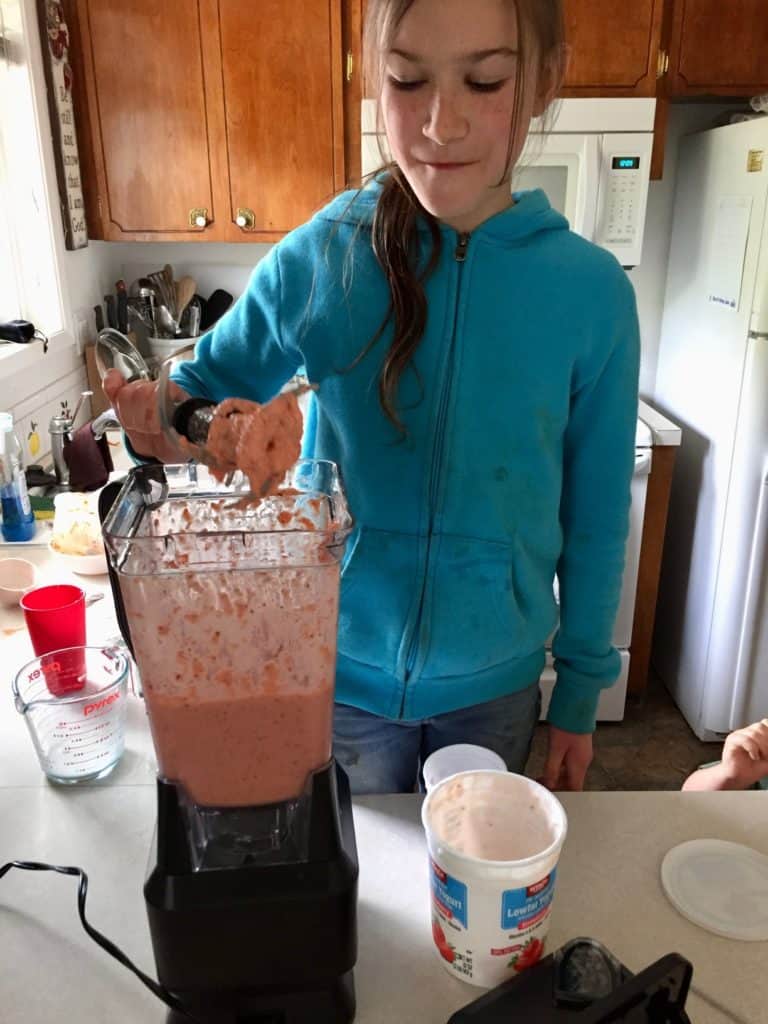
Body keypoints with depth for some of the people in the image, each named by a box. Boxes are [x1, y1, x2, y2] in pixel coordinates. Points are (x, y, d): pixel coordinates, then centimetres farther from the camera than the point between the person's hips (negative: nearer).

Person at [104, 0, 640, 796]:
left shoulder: (592, 290, -13)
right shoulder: (316, 260, -14)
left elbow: (594, 515, -4)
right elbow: (214, 384, 1)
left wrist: (581, 690, 3)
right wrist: (161, 421, -22)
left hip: (496, 681, 1)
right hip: (343, 669, 0)